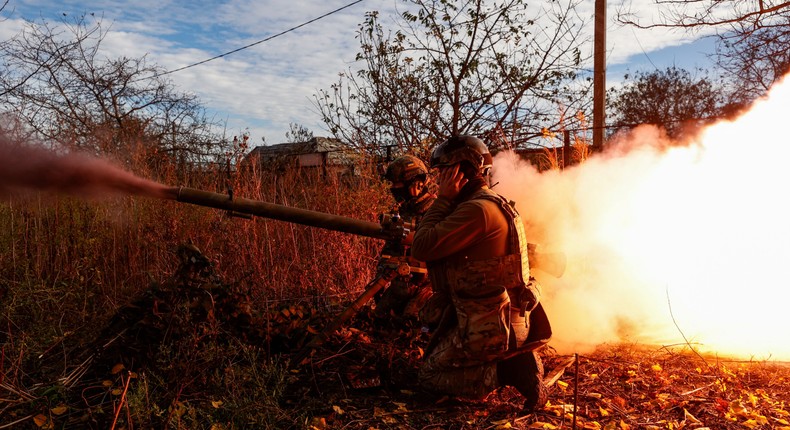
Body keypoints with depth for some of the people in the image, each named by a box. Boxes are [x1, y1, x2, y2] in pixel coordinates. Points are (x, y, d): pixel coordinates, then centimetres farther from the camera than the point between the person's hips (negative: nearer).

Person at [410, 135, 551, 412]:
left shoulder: (477, 209, -22)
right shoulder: (497, 204, 10)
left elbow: (421, 249, -24)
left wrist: (443, 199, -16)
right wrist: (446, 294, 11)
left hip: (490, 326, -9)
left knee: (429, 376, 7)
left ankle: (507, 370, -7)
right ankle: (515, 359, 11)